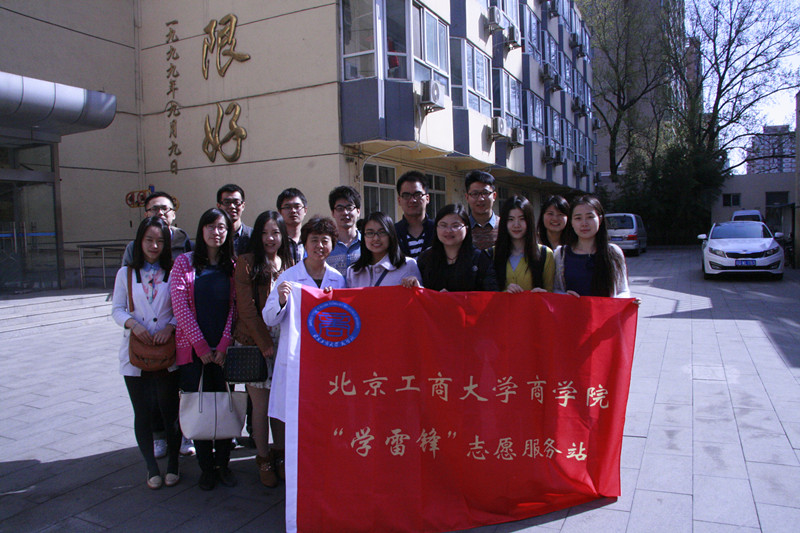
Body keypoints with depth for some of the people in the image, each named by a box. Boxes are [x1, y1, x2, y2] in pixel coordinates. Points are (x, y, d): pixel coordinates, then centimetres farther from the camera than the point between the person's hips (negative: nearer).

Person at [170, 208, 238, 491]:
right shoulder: (185, 262, 3)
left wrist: (223, 345, -7)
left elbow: (235, 307, 2)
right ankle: (206, 467, 15)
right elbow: (180, 306, -4)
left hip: (222, 350, 1)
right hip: (193, 348, -1)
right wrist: (201, 346, -8)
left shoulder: (233, 266, 7)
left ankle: (223, 464, 19)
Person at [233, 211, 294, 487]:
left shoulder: (289, 263, 10)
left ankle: (280, 455, 25)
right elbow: (246, 307, -8)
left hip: (283, 341, 3)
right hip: (255, 342, -3)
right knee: (261, 403, 1)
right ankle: (263, 459, 18)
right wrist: (265, 343, -11)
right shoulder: (246, 263, -3)